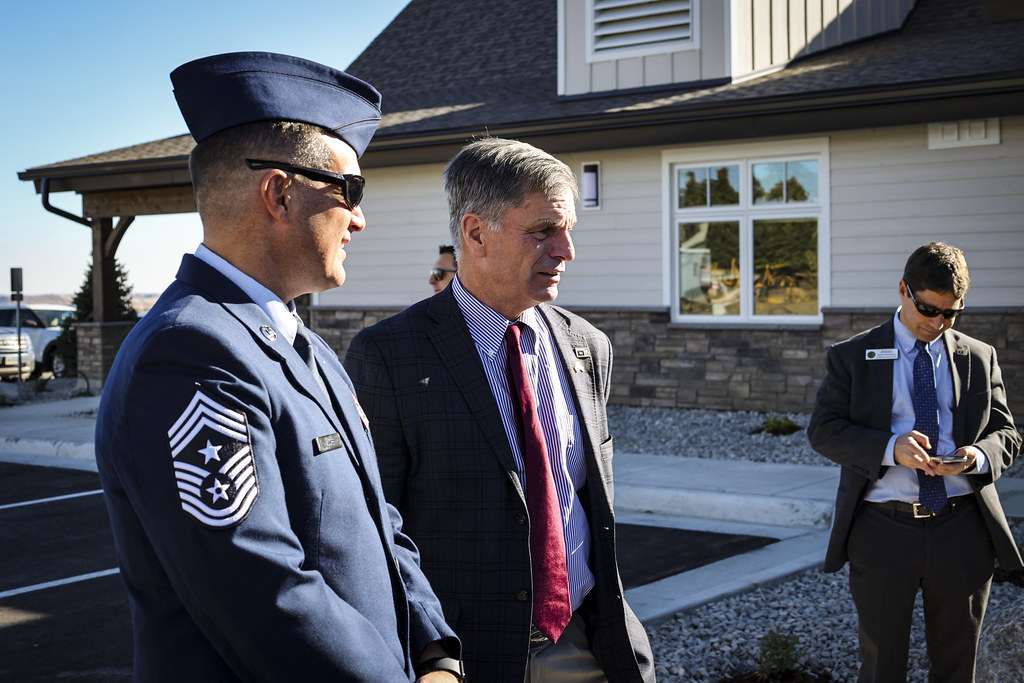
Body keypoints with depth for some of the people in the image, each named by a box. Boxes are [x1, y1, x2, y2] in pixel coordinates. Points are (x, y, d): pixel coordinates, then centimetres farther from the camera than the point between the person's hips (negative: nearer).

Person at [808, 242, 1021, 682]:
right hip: (883, 533, -2)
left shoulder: (980, 359, 10)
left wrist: (978, 456, -15)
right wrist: (890, 447, -21)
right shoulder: (851, 357, 2)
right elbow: (823, 430, -5)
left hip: (962, 531, 2)